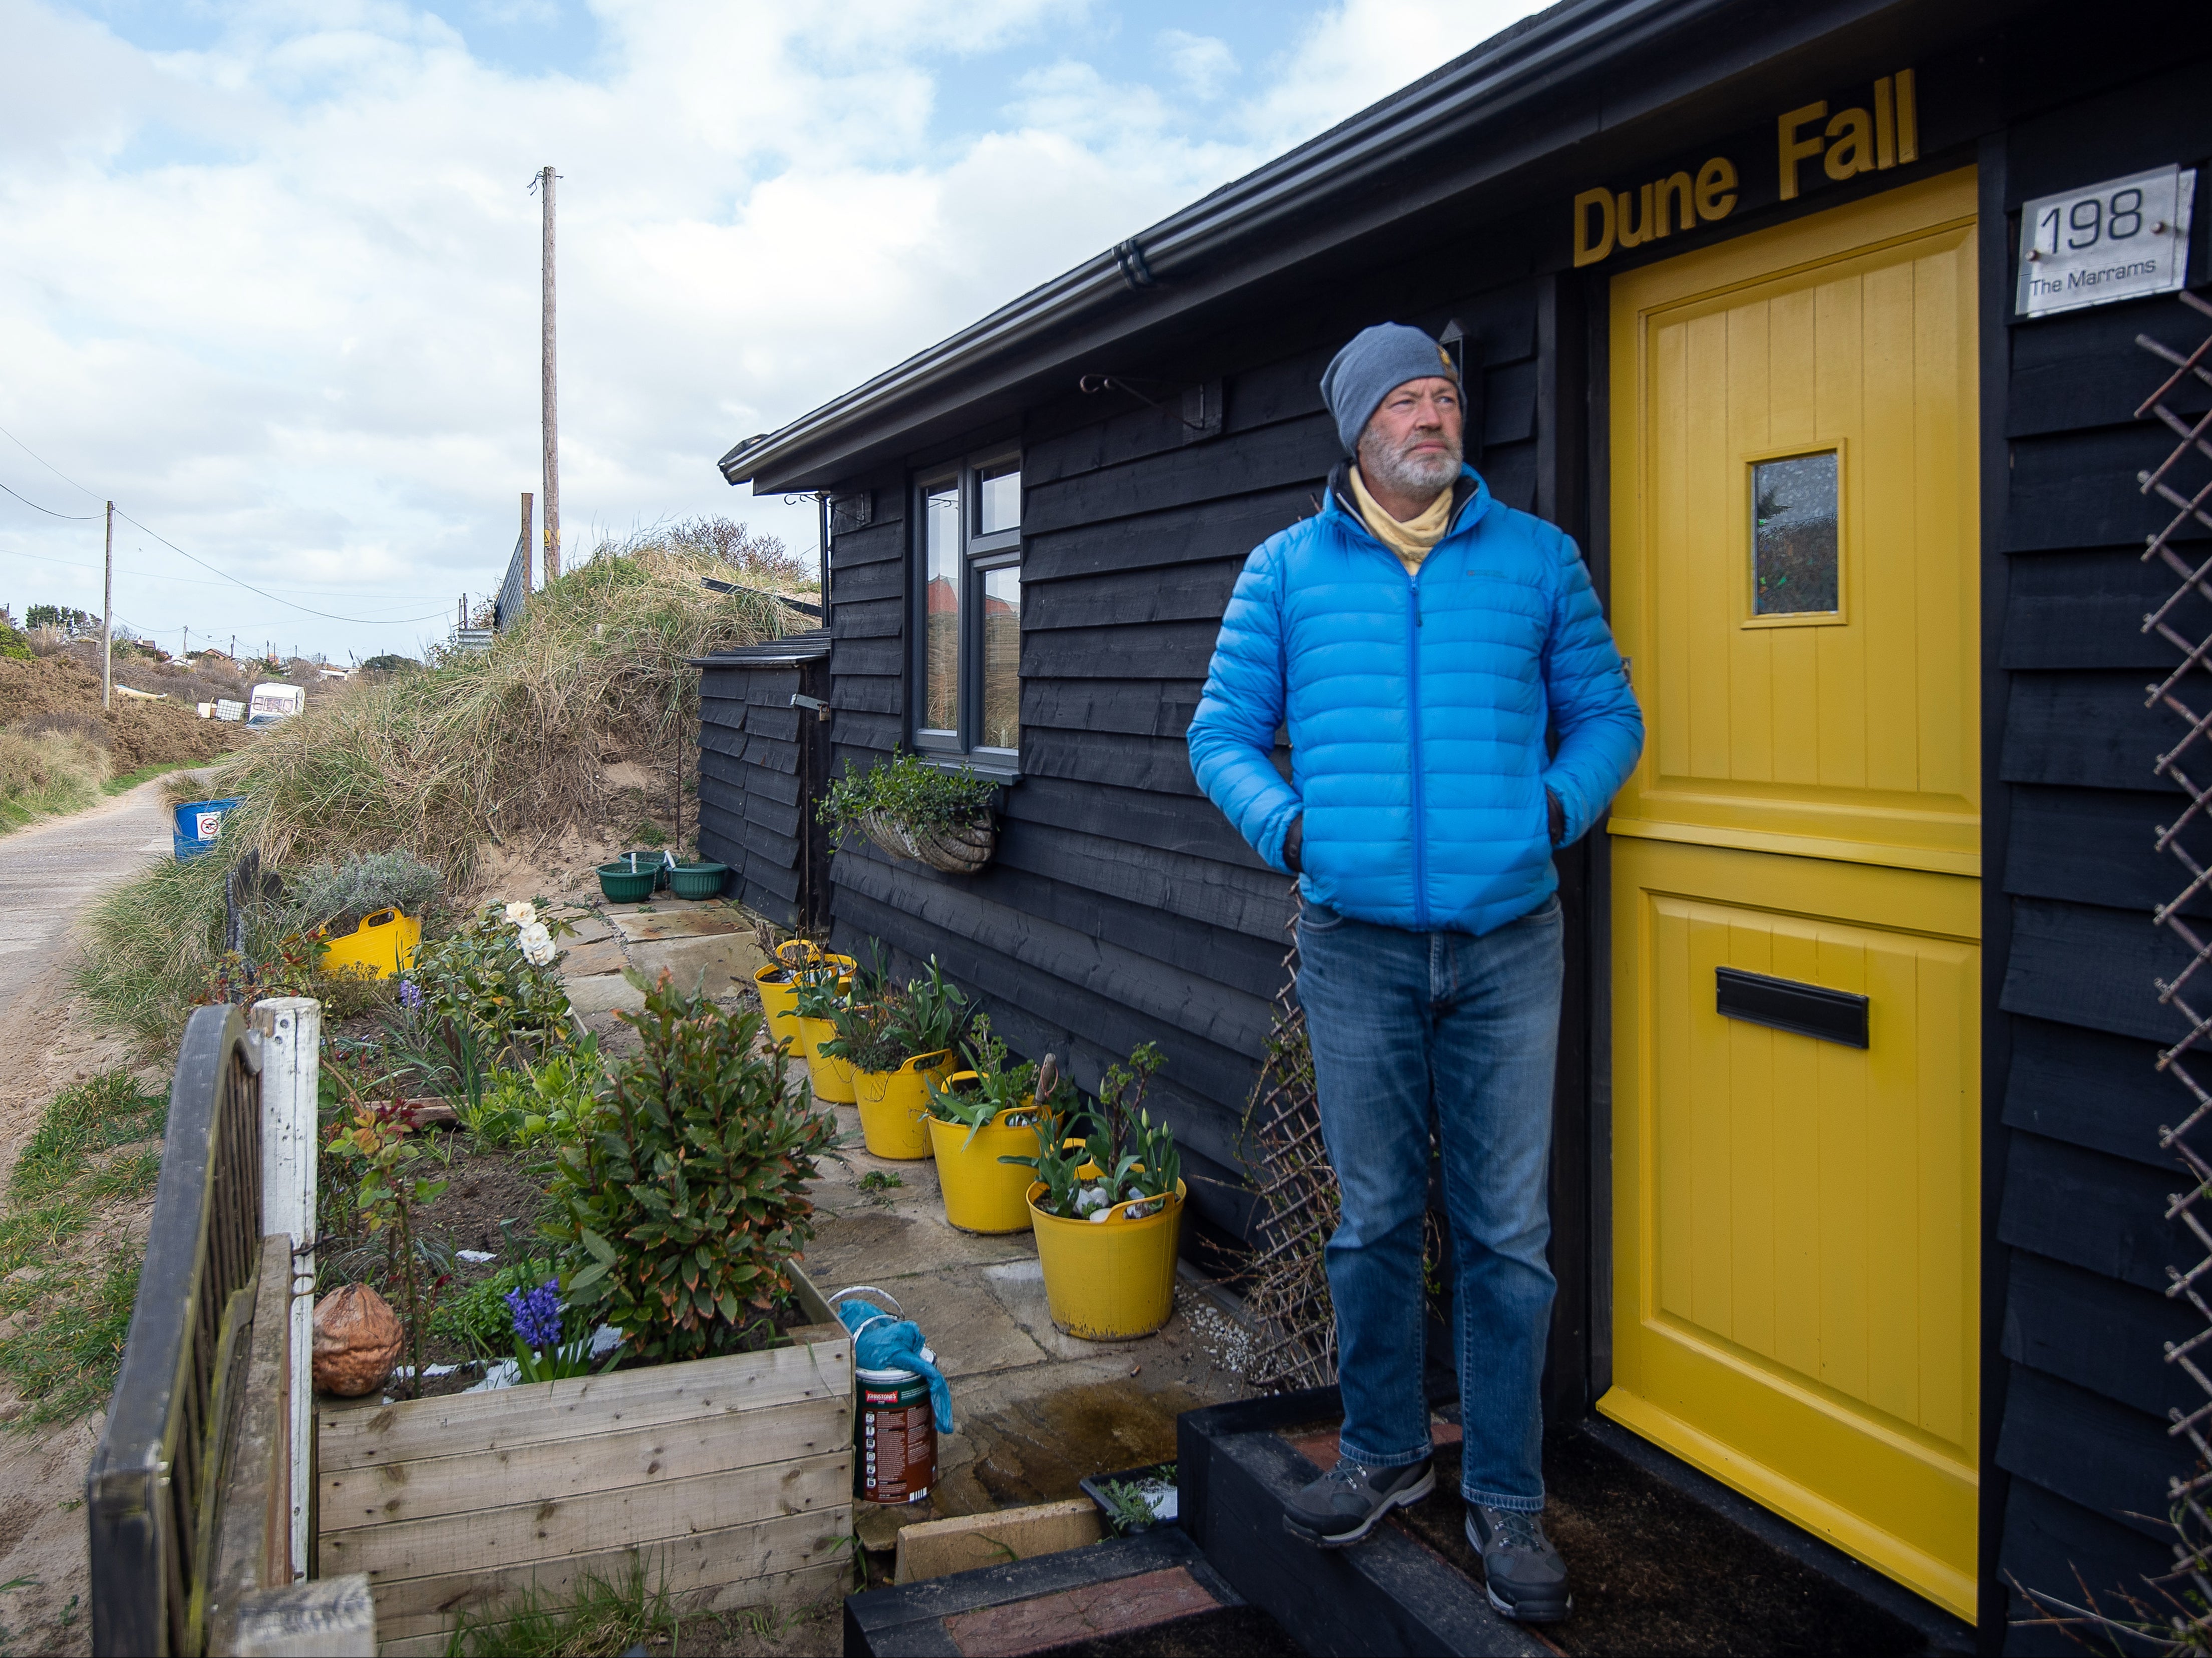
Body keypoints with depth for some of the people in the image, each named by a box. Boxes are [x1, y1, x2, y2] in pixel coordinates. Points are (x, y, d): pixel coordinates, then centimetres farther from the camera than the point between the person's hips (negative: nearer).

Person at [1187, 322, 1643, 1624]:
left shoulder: (1538, 558, 6)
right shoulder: (1287, 570, 6)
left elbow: (1608, 715, 11)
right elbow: (1224, 732, 9)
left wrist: (1556, 807, -7)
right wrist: (1286, 824, -7)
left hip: (1509, 944, 0)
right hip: (1357, 946, 0)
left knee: (1509, 1233, 6)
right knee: (1375, 1220, 13)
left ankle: (1507, 1496, 23)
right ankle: (1386, 1455, 34)